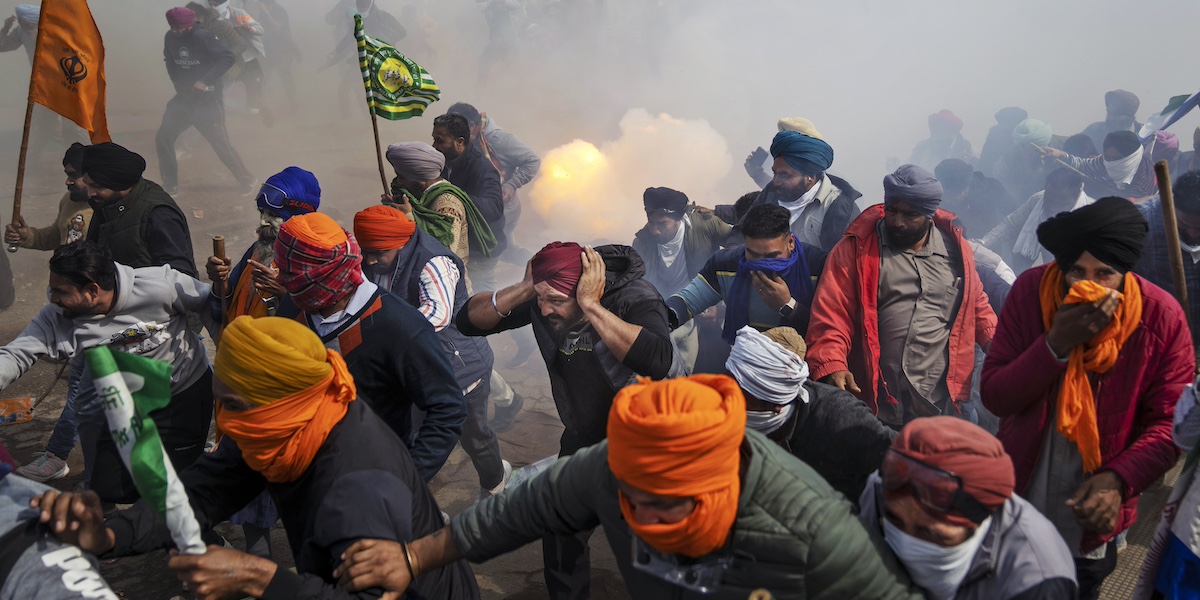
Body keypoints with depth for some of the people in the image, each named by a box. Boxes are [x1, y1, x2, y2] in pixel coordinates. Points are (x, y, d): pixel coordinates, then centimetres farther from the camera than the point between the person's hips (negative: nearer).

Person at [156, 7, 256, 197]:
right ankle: (170, 185, 18)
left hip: (207, 101, -6)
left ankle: (247, 181, 16)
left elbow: (228, 57, -28)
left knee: (221, 144, -3)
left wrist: (205, 81, -30)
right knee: (162, 138, 3)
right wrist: (178, 83, 5)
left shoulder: (202, 37, -19)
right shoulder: (170, 38, 1)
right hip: (183, 98, 6)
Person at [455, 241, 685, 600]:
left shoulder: (636, 300, -32)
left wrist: (591, 305, -46)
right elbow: (468, 321, -17)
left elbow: (657, 363, -51)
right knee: (560, 533, 12)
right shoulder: (540, 301, -18)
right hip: (584, 436, 4)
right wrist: (525, 289, -32)